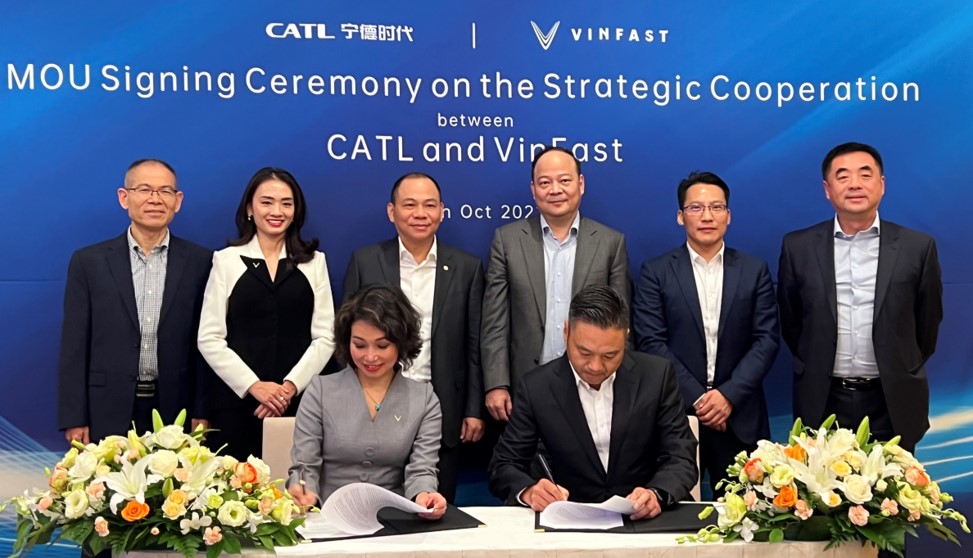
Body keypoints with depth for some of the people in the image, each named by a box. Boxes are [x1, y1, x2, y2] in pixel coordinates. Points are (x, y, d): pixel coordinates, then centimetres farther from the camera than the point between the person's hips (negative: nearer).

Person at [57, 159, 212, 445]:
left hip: (177, 412, 0)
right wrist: (74, 420, -3)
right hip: (108, 414, 0)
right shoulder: (89, 262, 3)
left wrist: (201, 414, -1)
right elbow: (74, 347, 2)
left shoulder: (200, 262, 2)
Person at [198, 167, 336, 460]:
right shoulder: (226, 260, 6)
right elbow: (210, 339, 0)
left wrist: (290, 386, -9)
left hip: (298, 402, 1)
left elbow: (325, 337, 4)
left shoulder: (314, 262, 10)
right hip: (235, 399, -1)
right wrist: (253, 385, -10)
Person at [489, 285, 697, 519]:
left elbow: (681, 458, -4)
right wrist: (528, 492, -24)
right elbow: (503, 466, -1)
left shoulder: (657, 375, -5)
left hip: (645, 521, 0)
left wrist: (657, 494, -26)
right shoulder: (537, 386, -5)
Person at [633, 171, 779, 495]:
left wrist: (729, 395, -11)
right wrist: (696, 398, -12)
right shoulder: (656, 272, 2)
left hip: (740, 418, 2)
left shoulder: (755, 271, 8)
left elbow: (767, 339, 1)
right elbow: (651, 342, -5)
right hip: (676, 415, -1)